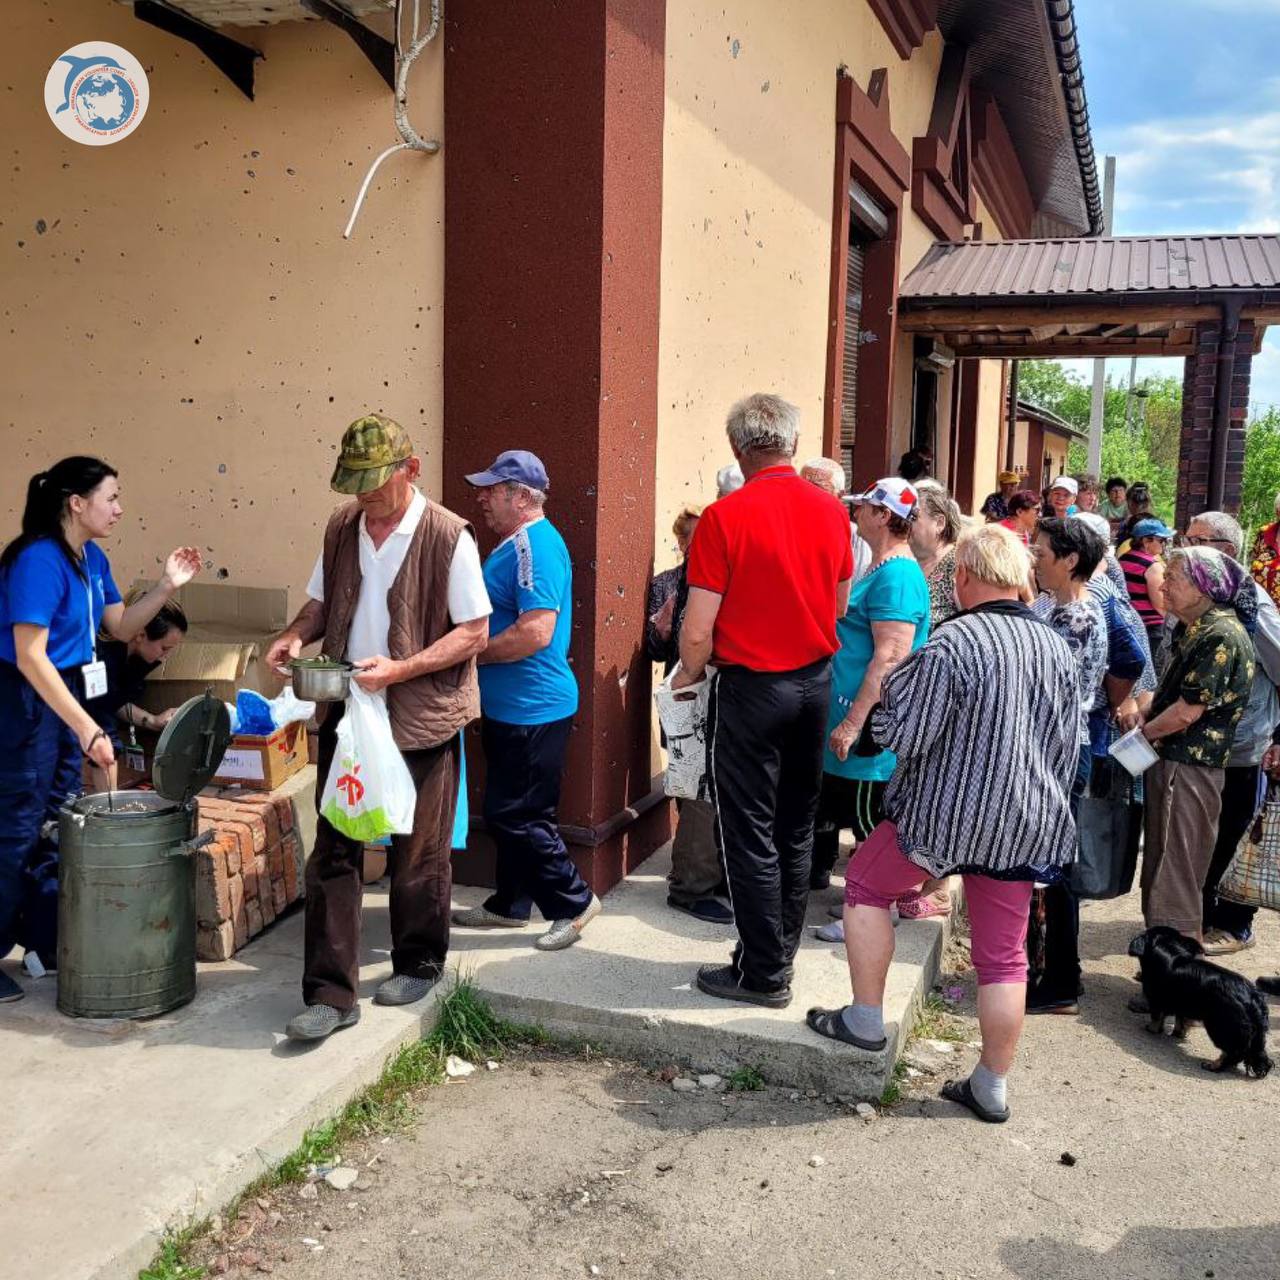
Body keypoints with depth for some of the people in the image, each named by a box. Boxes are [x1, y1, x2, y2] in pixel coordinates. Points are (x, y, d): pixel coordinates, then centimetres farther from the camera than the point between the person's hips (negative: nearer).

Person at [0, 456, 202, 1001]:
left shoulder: (92, 559, 5)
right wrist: (87, 728, -28)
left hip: (64, 697, 9)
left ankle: (47, 944, 29)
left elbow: (120, 627, 15)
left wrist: (167, 588, -1)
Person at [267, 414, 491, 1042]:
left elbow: (475, 633, -11)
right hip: (346, 715, 5)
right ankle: (331, 994, 11)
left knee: (417, 855, 10)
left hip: (420, 720, -4)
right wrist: (295, 635, -4)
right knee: (332, 855, 3)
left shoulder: (448, 536, -13)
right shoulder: (341, 527, 5)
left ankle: (418, 964, 32)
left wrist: (400, 669, -21)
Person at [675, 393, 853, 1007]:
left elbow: (698, 630, -16)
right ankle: (780, 950, 30)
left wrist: (688, 673, 3)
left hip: (750, 686, -6)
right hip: (814, 681, 6)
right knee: (795, 828, 17)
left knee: (749, 834, 4)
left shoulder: (724, 517, -16)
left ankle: (764, 974, 12)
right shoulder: (831, 511, 0)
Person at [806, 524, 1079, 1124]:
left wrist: (882, 696, 4)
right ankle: (991, 1086, 22)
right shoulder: (1058, 649, 5)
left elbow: (899, 733, -16)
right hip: (1026, 823, 6)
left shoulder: (950, 645, -18)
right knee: (1003, 954, 13)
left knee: (865, 883, 18)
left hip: (947, 814, -6)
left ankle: (865, 1020, 20)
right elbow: (1068, 750, 13)